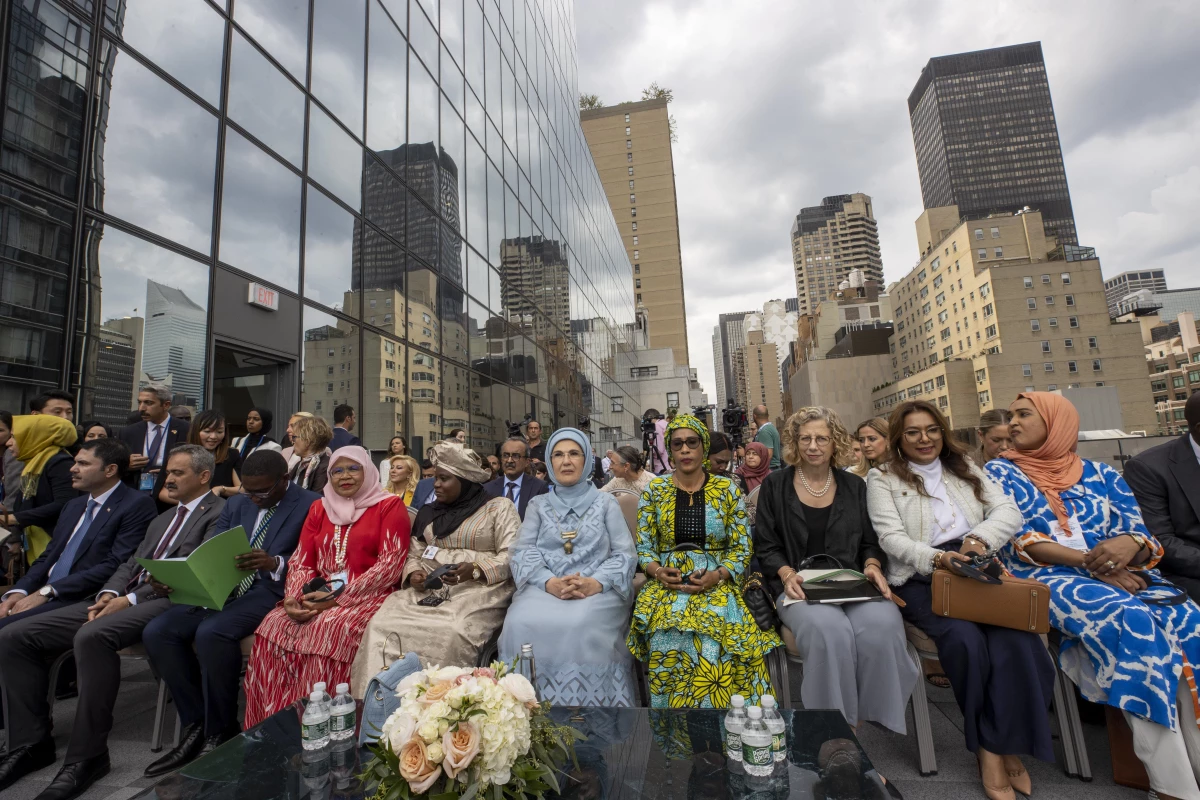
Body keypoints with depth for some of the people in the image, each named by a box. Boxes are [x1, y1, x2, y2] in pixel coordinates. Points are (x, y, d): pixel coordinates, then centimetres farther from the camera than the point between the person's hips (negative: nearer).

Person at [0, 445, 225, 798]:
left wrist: (130, 599, -16)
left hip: (166, 600, -10)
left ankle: (87, 755, -21)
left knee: (91, 635, -36)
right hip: (122, 598, 10)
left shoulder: (219, 513, -4)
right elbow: (131, 563, 22)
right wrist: (109, 593, 1)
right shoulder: (163, 518, 27)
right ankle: (31, 743, 8)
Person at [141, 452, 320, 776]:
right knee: (157, 631, -12)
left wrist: (274, 563, -31)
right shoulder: (236, 504, 17)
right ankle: (196, 724, 3)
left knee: (211, 632, -30)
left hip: (272, 591, -7)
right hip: (223, 589, 8)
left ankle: (221, 733, -8)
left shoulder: (311, 506, -6)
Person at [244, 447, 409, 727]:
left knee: (329, 629, -31)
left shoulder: (389, 505, -1)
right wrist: (293, 598, -9)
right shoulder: (319, 509, 17)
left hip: (365, 597, -5)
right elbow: (301, 561, 11)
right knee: (273, 625, -19)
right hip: (318, 598, 5)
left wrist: (337, 598, -15)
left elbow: (390, 565, -10)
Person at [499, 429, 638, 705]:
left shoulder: (606, 503, 12)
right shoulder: (538, 505, 17)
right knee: (521, 622, -29)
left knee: (582, 625, -33)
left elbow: (625, 553, 4)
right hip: (545, 588, 2)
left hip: (597, 589, -1)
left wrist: (596, 582, -16)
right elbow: (523, 552, 4)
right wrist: (549, 582, -16)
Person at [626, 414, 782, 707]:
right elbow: (643, 547, 7)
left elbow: (742, 548, 3)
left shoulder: (727, 490, 5)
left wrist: (717, 575, -15)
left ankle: (713, 701, -13)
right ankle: (667, 707, -11)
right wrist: (657, 570, -15)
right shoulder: (654, 490, 7)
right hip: (667, 583, 1)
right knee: (665, 635, -31)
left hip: (717, 582, 0)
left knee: (713, 631, -33)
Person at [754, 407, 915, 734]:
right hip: (800, 585, -2)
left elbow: (871, 541, 16)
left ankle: (870, 718, -7)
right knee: (829, 630, -35)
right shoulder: (775, 485, 5)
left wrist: (872, 565, -6)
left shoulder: (854, 486, 14)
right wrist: (787, 574, -14)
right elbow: (766, 547, 5)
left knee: (883, 626, -31)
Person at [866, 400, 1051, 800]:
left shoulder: (965, 466, 18)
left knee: (1016, 637, -27)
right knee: (966, 637, -30)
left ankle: (1007, 745, -8)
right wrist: (939, 559, -23)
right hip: (920, 578, -3)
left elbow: (1009, 511, 7)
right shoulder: (882, 478, 4)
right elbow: (891, 538, -6)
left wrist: (979, 538, -14)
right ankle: (987, 747, -7)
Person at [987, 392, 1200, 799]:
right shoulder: (1000, 472, 8)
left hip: (1121, 575, 4)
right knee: (1133, 621, -31)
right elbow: (1019, 540, -3)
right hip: (1045, 579, -4)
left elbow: (1142, 538, 8)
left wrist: (1129, 544, -16)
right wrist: (1093, 562, -13)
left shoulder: (1101, 474, 17)